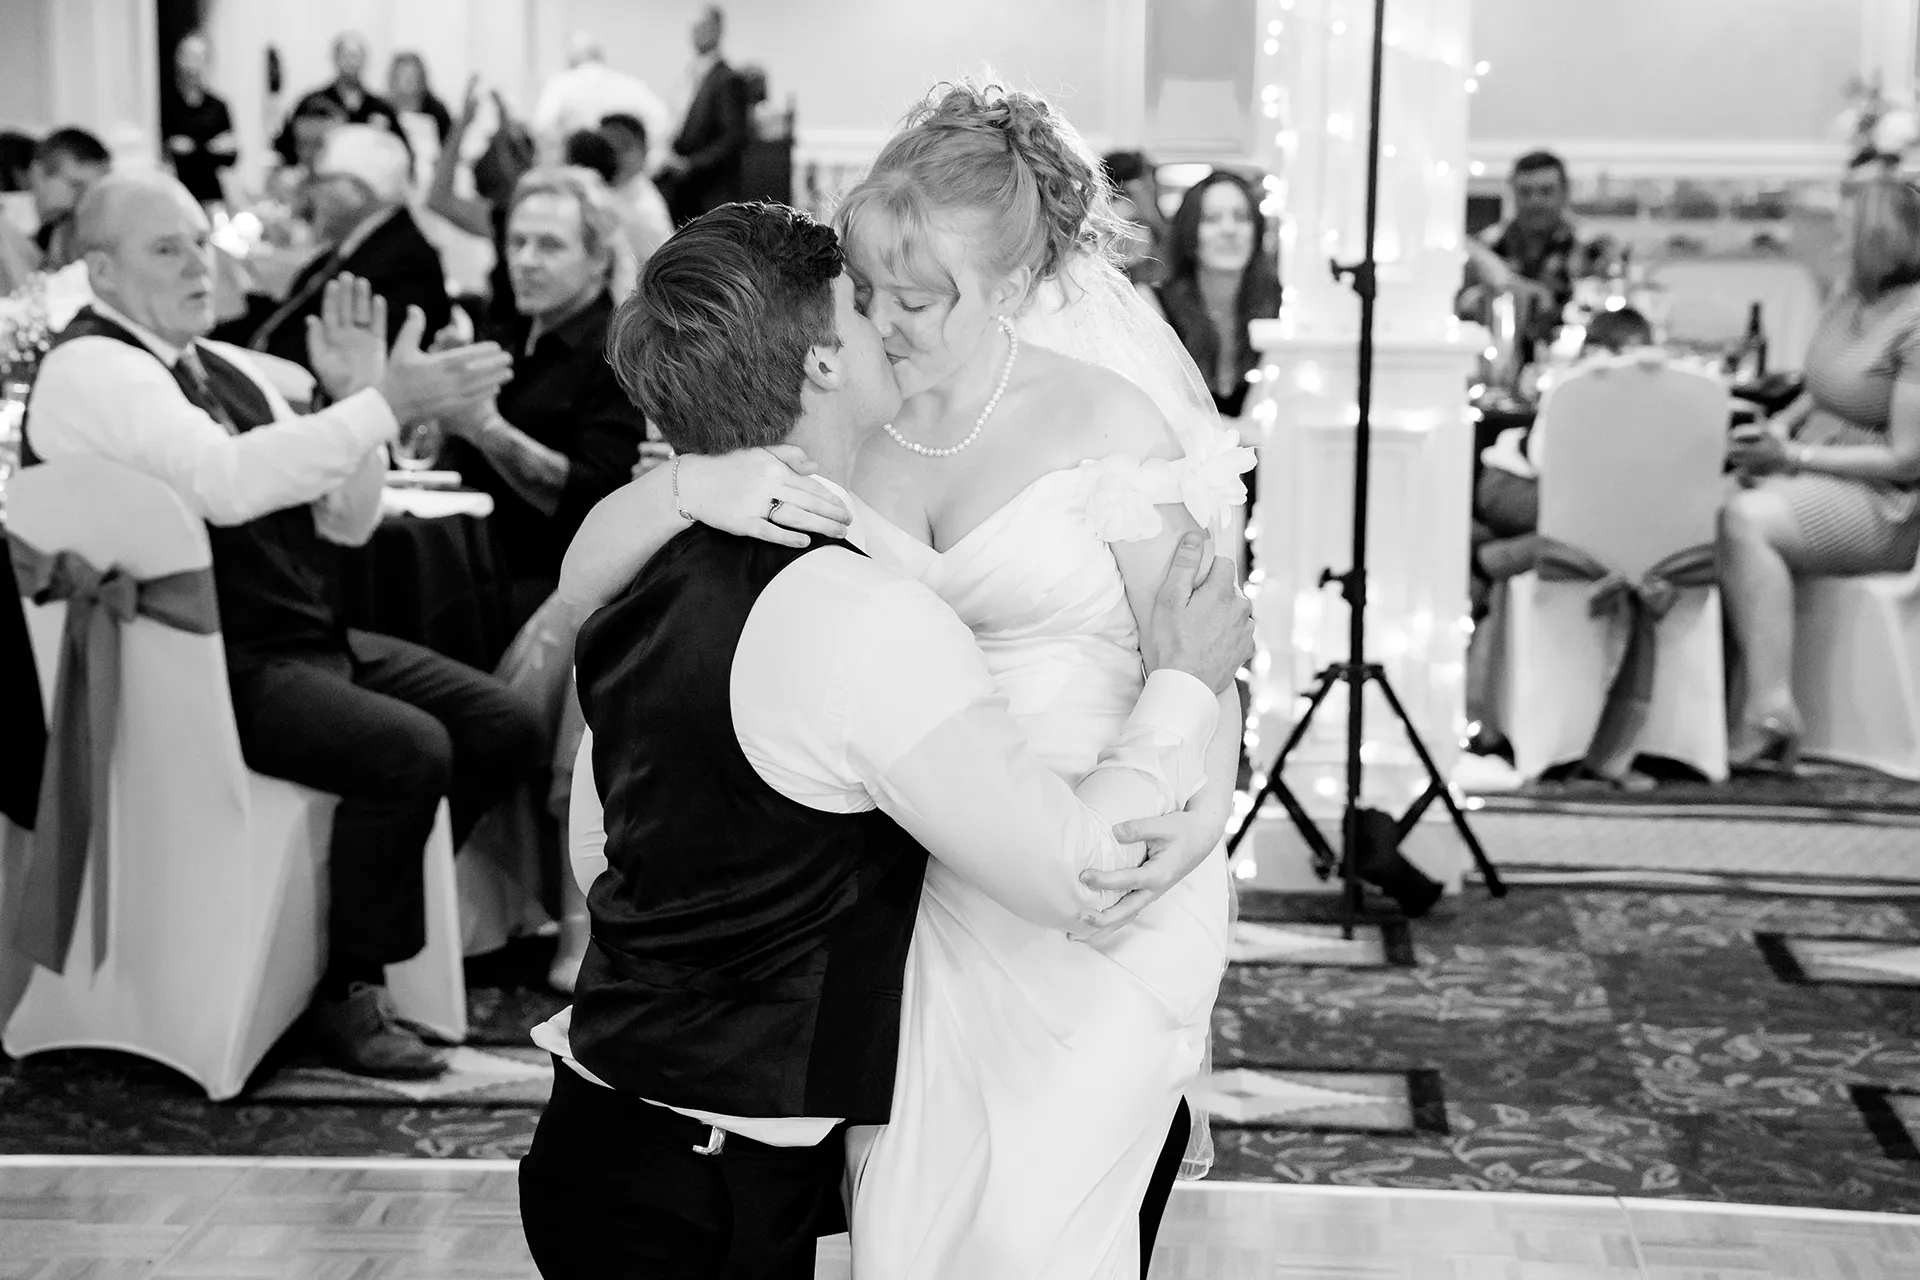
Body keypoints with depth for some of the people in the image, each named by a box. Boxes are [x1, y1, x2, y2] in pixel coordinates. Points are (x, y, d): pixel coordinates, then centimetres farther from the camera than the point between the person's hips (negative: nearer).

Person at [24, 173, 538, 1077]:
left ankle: (380, 895, 19)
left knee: (501, 727, 1)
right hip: (209, 672, -9)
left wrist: (359, 396, -3)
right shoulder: (92, 369, -12)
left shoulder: (224, 366, 15)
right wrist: (384, 405, -32)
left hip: (309, 639, 9)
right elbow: (227, 484, -31)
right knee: (408, 750, -27)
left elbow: (347, 521, 13)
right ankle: (350, 994, -9)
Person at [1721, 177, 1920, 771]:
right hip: (1815, 479, 8)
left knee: (1745, 520, -32)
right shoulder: (1851, 300, 11)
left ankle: (1769, 710, -33)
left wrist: (1796, 457, -17)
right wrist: (1781, 424, 1)